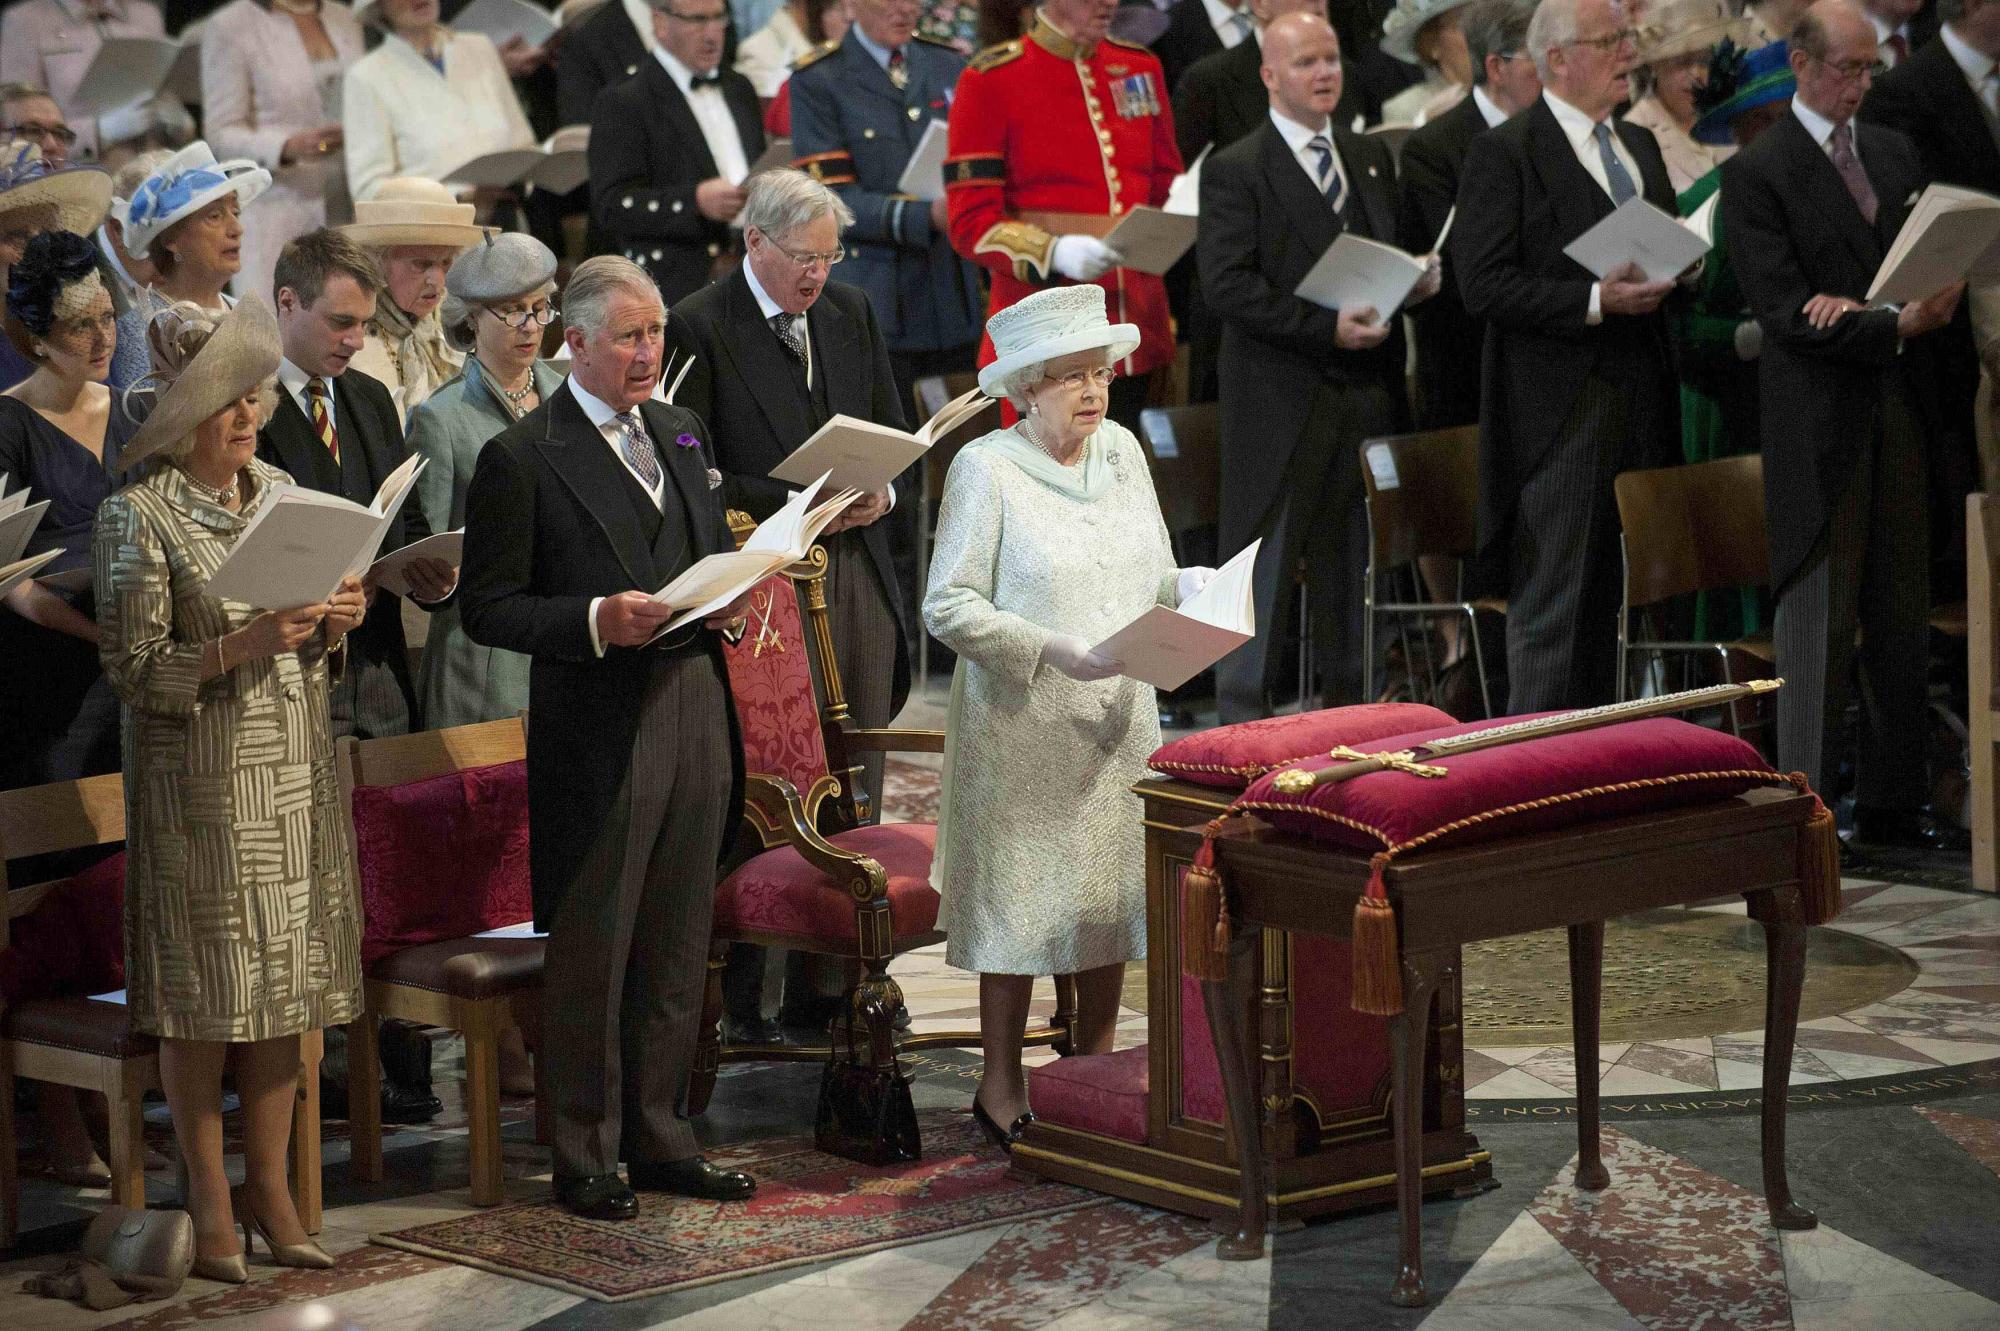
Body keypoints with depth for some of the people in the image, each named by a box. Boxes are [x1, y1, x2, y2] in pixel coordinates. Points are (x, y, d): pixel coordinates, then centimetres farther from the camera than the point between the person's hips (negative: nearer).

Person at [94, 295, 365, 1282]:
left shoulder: (280, 492, 11)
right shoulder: (139, 515, -8)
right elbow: (133, 667, -11)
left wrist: (329, 626, -3)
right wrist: (239, 648, -22)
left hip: (295, 766, 6)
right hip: (196, 776, -6)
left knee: (286, 978, 6)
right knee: (203, 985, -2)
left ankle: (269, 1184, 14)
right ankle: (210, 1199, 8)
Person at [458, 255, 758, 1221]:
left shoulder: (679, 432, 14)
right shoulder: (521, 459, -7)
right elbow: (486, 607, -9)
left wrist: (730, 600, 2)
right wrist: (594, 621, -22)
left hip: (694, 708, 6)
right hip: (597, 731, -6)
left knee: (676, 949, 13)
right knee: (592, 953, 1)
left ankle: (660, 1140, 23)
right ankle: (584, 1157, 11)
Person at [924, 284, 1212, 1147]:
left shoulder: (1121, 452, 9)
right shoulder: (985, 468, -10)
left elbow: (1156, 581, 14)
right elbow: (948, 606, -13)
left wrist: (1206, 589, -7)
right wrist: (1051, 648, -23)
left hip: (1117, 719, 6)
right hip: (1022, 725, -6)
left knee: (1115, 886, 9)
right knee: (1019, 897, -1)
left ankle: (1093, 1068, 23)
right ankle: (1001, 1087, 11)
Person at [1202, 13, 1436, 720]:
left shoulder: (1373, 157, 15)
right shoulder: (1234, 171, -6)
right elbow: (1226, 285, -14)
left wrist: (1418, 278, 1)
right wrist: (1325, 327, -20)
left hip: (1368, 392, 6)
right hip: (1279, 395, -6)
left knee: (1355, 555, 10)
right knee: (1263, 557, -1)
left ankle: (1350, 705, 18)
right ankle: (1243, 710, 5)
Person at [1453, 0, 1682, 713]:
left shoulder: (1639, 146, 18)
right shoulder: (1503, 153, -6)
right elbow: (1483, 283, -13)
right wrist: (1596, 302, -21)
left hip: (1640, 407, 7)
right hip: (1558, 412, -7)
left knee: (1613, 601, 10)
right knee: (1552, 607, -6)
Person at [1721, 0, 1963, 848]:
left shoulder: (1896, 155, 14)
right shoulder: (1756, 173, -5)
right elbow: (1784, 312, -12)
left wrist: (1856, 310, -10)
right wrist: (1892, 324, -17)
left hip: (1899, 414, 6)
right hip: (1817, 421, -6)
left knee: (1901, 620, 9)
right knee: (1820, 623, -5)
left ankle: (1891, 807, 16)